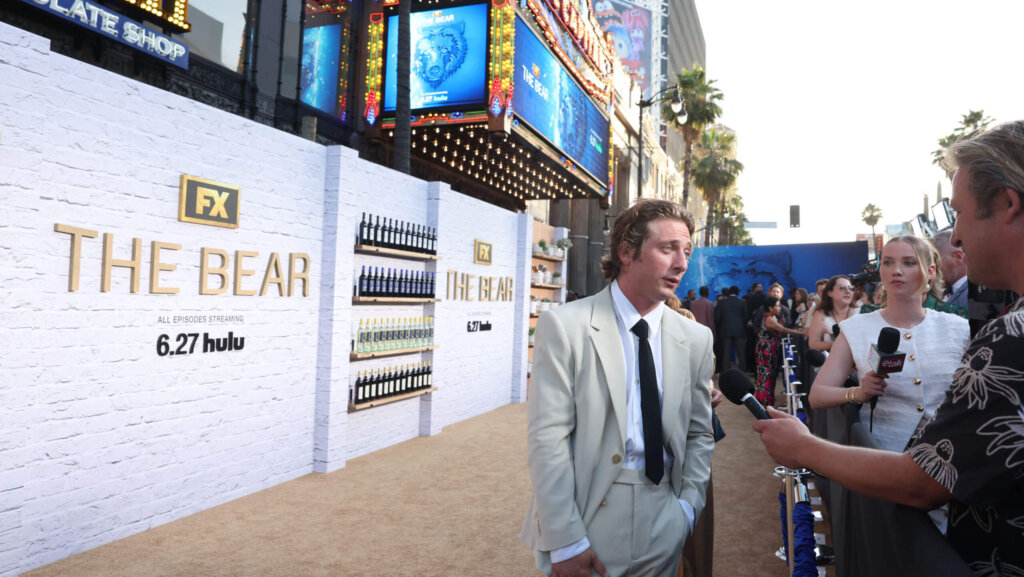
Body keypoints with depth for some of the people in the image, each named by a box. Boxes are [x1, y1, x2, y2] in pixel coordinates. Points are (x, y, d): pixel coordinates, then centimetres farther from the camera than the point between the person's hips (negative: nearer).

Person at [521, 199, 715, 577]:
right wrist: (566, 542, -15)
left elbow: (699, 434, 10)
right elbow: (547, 437, -14)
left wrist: (687, 507, -2)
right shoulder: (563, 326, -12)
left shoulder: (696, 339, 2)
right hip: (589, 516, -3)